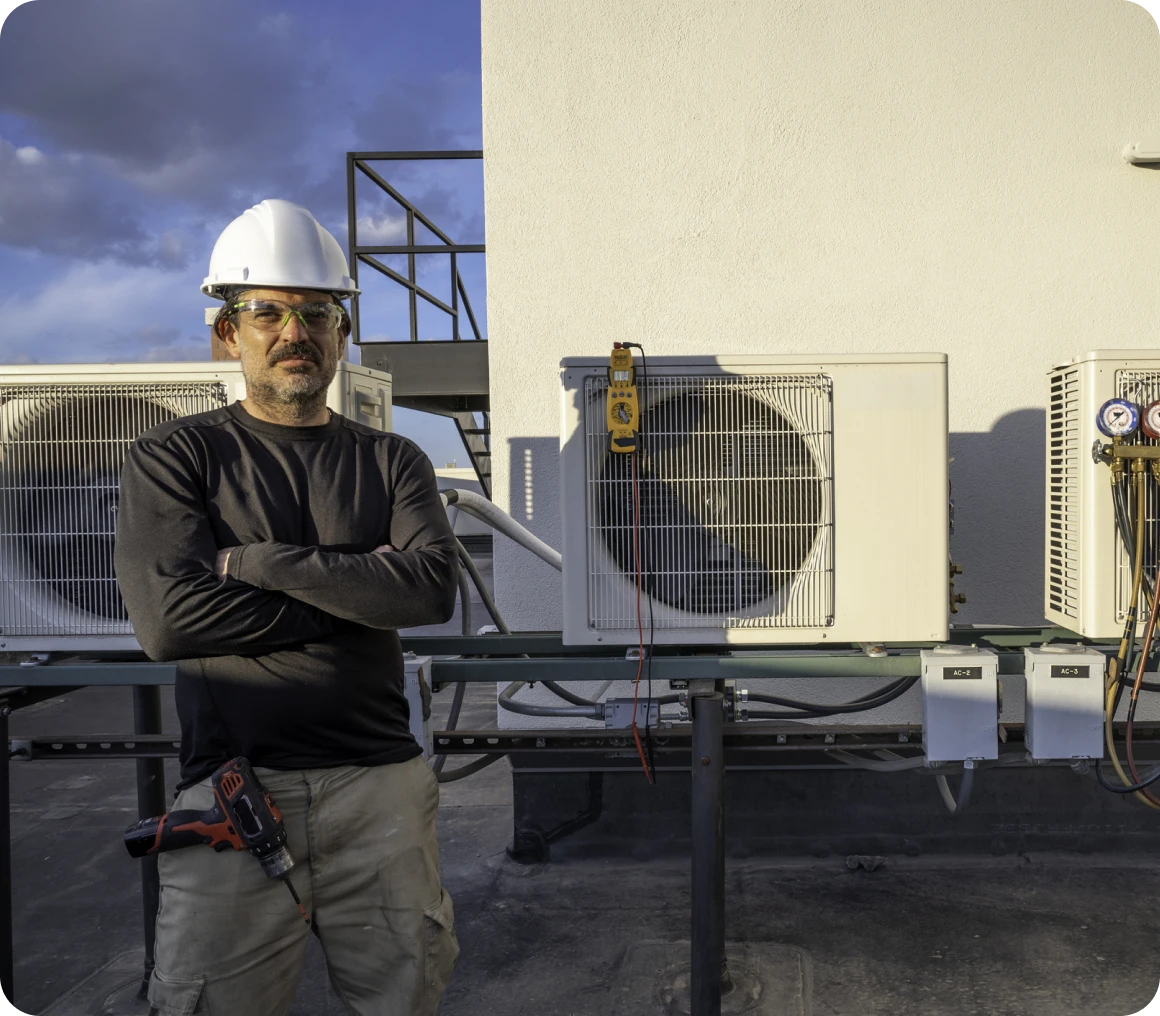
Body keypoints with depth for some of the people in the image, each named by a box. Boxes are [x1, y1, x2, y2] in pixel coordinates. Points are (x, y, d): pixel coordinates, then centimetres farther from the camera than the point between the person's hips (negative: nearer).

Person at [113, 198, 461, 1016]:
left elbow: (434, 588, -9)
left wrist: (257, 561, -12)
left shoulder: (391, 462, 9)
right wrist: (360, 594, -9)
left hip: (380, 780, 2)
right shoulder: (172, 458, 3)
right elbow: (167, 620, -12)